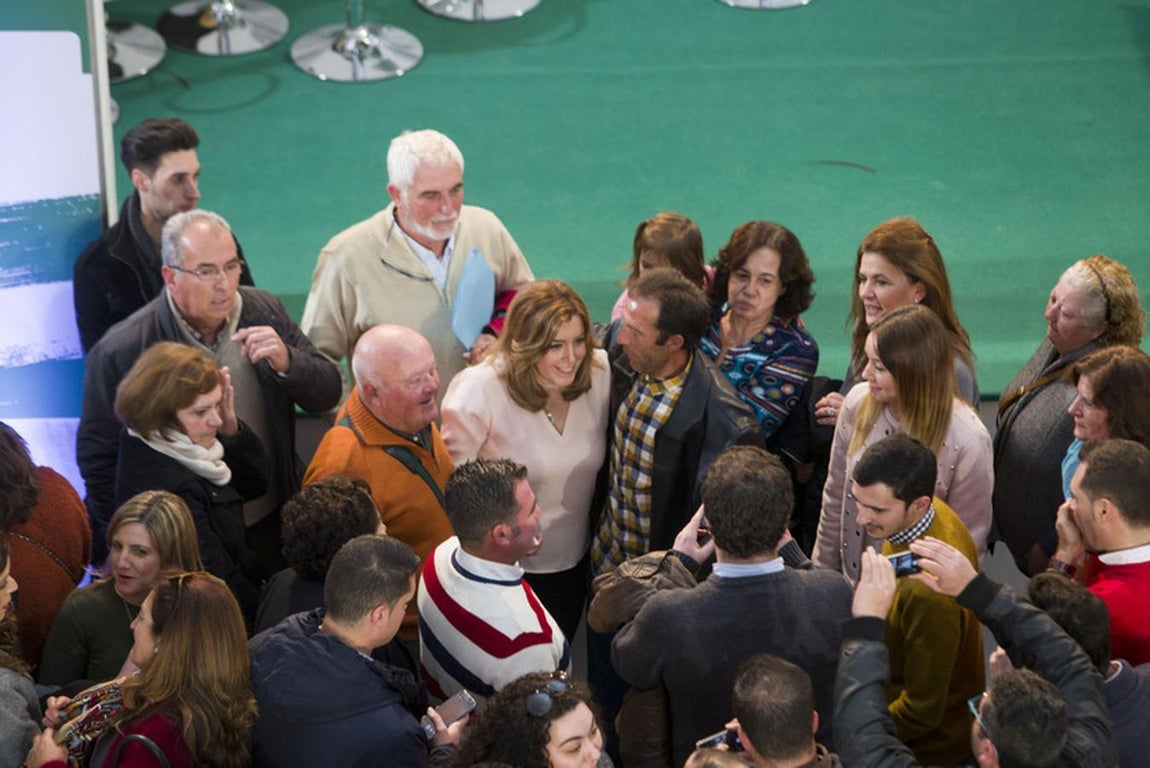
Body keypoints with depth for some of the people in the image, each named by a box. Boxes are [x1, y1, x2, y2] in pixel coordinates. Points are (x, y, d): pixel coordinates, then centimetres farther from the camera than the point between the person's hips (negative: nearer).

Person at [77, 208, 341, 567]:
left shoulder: (264, 311, -4)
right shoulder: (121, 352, -17)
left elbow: (328, 394, 0)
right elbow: (97, 457, -8)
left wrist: (286, 362, -22)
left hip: (272, 526, 4)